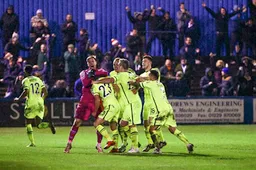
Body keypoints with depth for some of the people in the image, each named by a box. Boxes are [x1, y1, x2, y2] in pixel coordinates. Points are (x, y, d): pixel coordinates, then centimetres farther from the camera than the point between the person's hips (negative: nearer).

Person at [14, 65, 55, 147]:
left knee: (28, 124, 9)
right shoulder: (38, 79, 14)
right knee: (39, 125, 8)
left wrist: (18, 99, -2)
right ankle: (49, 124, -24)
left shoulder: (26, 81, -3)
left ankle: (32, 142, 1)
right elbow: (45, 92, 9)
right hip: (40, 104, 5)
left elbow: (26, 92, -17)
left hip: (31, 104, -5)